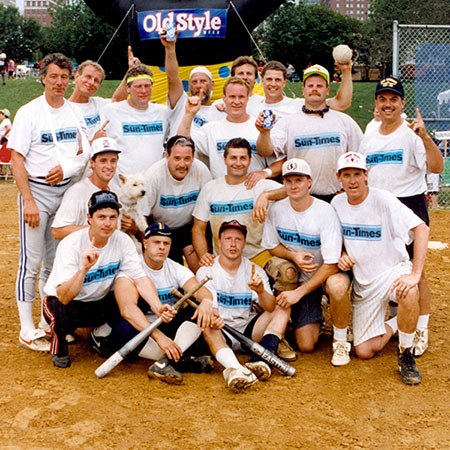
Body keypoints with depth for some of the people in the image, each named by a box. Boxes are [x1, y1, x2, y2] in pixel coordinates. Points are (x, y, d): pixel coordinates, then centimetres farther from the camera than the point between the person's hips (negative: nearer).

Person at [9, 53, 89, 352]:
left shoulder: (75, 112, 8)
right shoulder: (29, 112, -4)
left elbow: (88, 151, 15)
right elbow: (17, 159, -8)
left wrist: (67, 167, -7)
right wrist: (29, 201, -15)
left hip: (67, 190, 4)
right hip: (37, 190, -4)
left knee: (57, 261, 11)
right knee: (32, 262, -4)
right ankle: (27, 330, 4)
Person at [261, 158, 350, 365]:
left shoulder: (325, 212, -21)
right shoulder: (276, 210, -8)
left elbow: (331, 265, -22)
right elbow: (272, 246, 7)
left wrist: (298, 292, -25)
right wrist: (294, 256, -14)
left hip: (328, 272, -3)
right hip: (301, 277, 3)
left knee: (337, 285, -41)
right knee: (305, 345, -7)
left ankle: (340, 340, -15)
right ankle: (315, 319, 28)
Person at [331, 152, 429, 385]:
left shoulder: (382, 199, -17)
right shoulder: (337, 203, -1)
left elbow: (422, 228, -25)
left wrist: (415, 274, -33)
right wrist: (341, 255, -6)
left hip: (393, 269, -4)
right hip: (362, 280, 4)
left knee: (409, 294, -41)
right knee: (365, 351, -3)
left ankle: (405, 355, -15)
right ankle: (393, 325, 29)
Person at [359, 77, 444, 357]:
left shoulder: (412, 134, -6)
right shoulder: (368, 140, 12)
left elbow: (437, 167, -20)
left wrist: (425, 137, -32)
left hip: (408, 206, -6)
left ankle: (422, 330, 4)